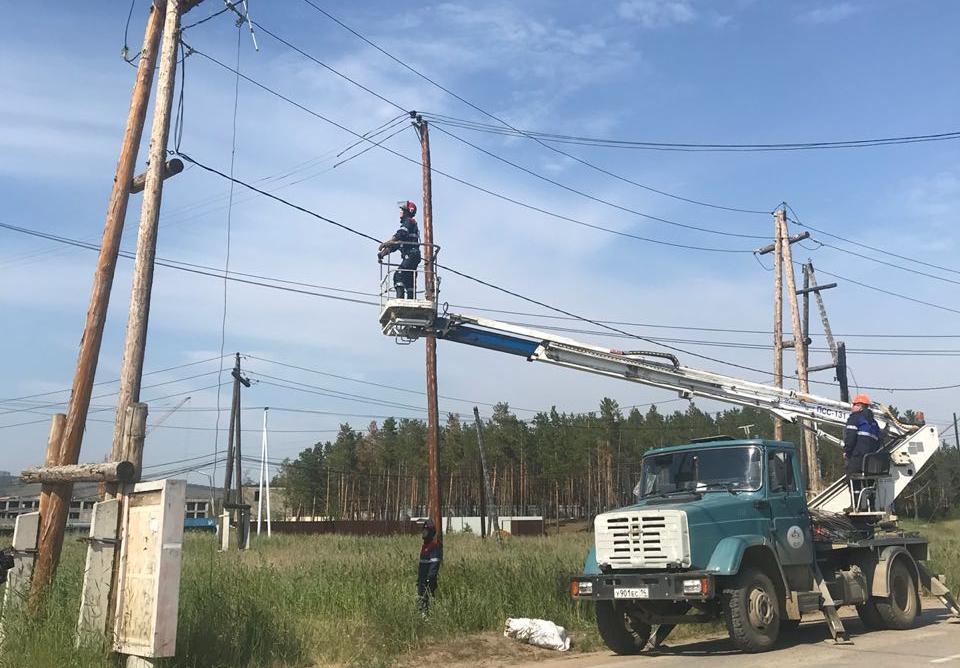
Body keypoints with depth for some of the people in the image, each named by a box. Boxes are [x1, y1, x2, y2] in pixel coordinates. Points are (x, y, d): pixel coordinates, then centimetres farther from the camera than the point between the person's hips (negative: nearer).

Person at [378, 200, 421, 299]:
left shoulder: (409, 221, -2)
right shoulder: (406, 224, 27)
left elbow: (399, 235, -20)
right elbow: (396, 243, 24)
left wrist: (385, 243, -24)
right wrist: (384, 252, 14)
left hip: (411, 255, -10)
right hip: (409, 257, 10)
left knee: (398, 275, -22)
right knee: (409, 280, 11)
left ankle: (400, 297, -31)